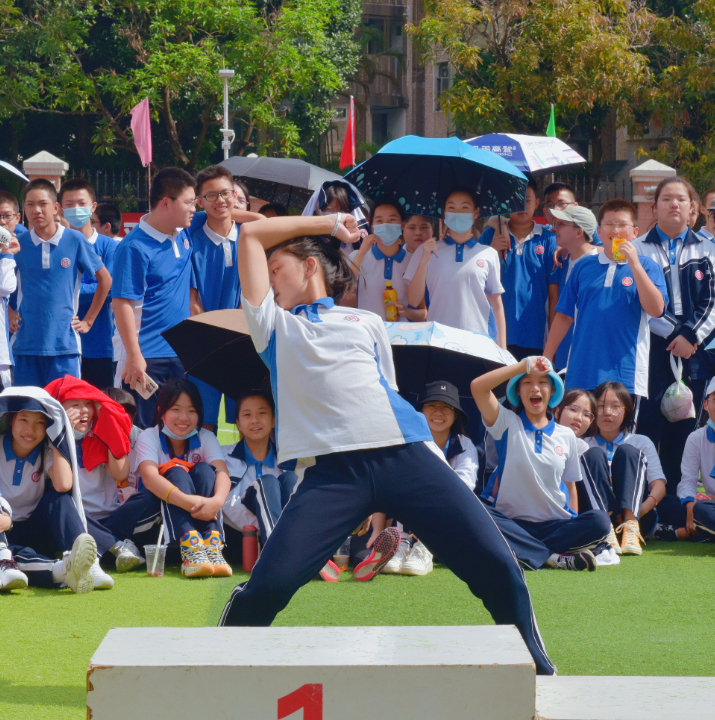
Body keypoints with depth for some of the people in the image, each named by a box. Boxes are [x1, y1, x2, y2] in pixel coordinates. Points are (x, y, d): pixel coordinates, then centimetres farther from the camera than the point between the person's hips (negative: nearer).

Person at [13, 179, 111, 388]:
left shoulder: (75, 240, 0)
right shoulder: (17, 244, 4)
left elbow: (104, 279, 9)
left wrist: (88, 320, 7)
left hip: (64, 345, -2)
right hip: (26, 345, 2)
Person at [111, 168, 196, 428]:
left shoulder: (184, 235, 7)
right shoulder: (135, 247, -15)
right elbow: (122, 303, -17)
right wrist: (134, 356, -20)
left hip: (181, 354, 7)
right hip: (147, 357, -7)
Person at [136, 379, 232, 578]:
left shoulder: (205, 438, 1)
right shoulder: (149, 437, -7)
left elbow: (222, 473, -17)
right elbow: (149, 477, -26)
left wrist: (217, 500, -42)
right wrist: (186, 501, -45)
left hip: (202, 517, 2)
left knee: (204, 470, -21)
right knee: (176, 472, -27)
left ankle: (212, 545, -40)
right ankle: (191, 550, -52)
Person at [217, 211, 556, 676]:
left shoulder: (367, 323, 27)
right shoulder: (274, 325, 23)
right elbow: (251, 236, 23)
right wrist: (327, 223, 29)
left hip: (406, 454, 1)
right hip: (331, 470, -1)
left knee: (498, 568, -11)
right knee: (267, 587, -19)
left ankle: (539, 675, 7)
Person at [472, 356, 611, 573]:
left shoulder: (566, 436, 13)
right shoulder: (508, 424, 5)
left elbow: (570, 485, 16)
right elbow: (478, 386, -10)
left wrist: (574, 527, 2)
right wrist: (525, 365, -10)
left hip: (555, 525, 2)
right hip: (511, 521, -2)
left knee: (599, 521, -26)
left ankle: (528, 554, -27)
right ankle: (554, 557, -30)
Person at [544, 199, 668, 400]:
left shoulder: (646, 267, 6)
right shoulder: (584, 266, 13)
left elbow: (656, 310, -10)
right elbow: (565, 315, 14)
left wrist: (634, 265, -14)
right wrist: (546, 358, 9)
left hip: (626, 372, -2)